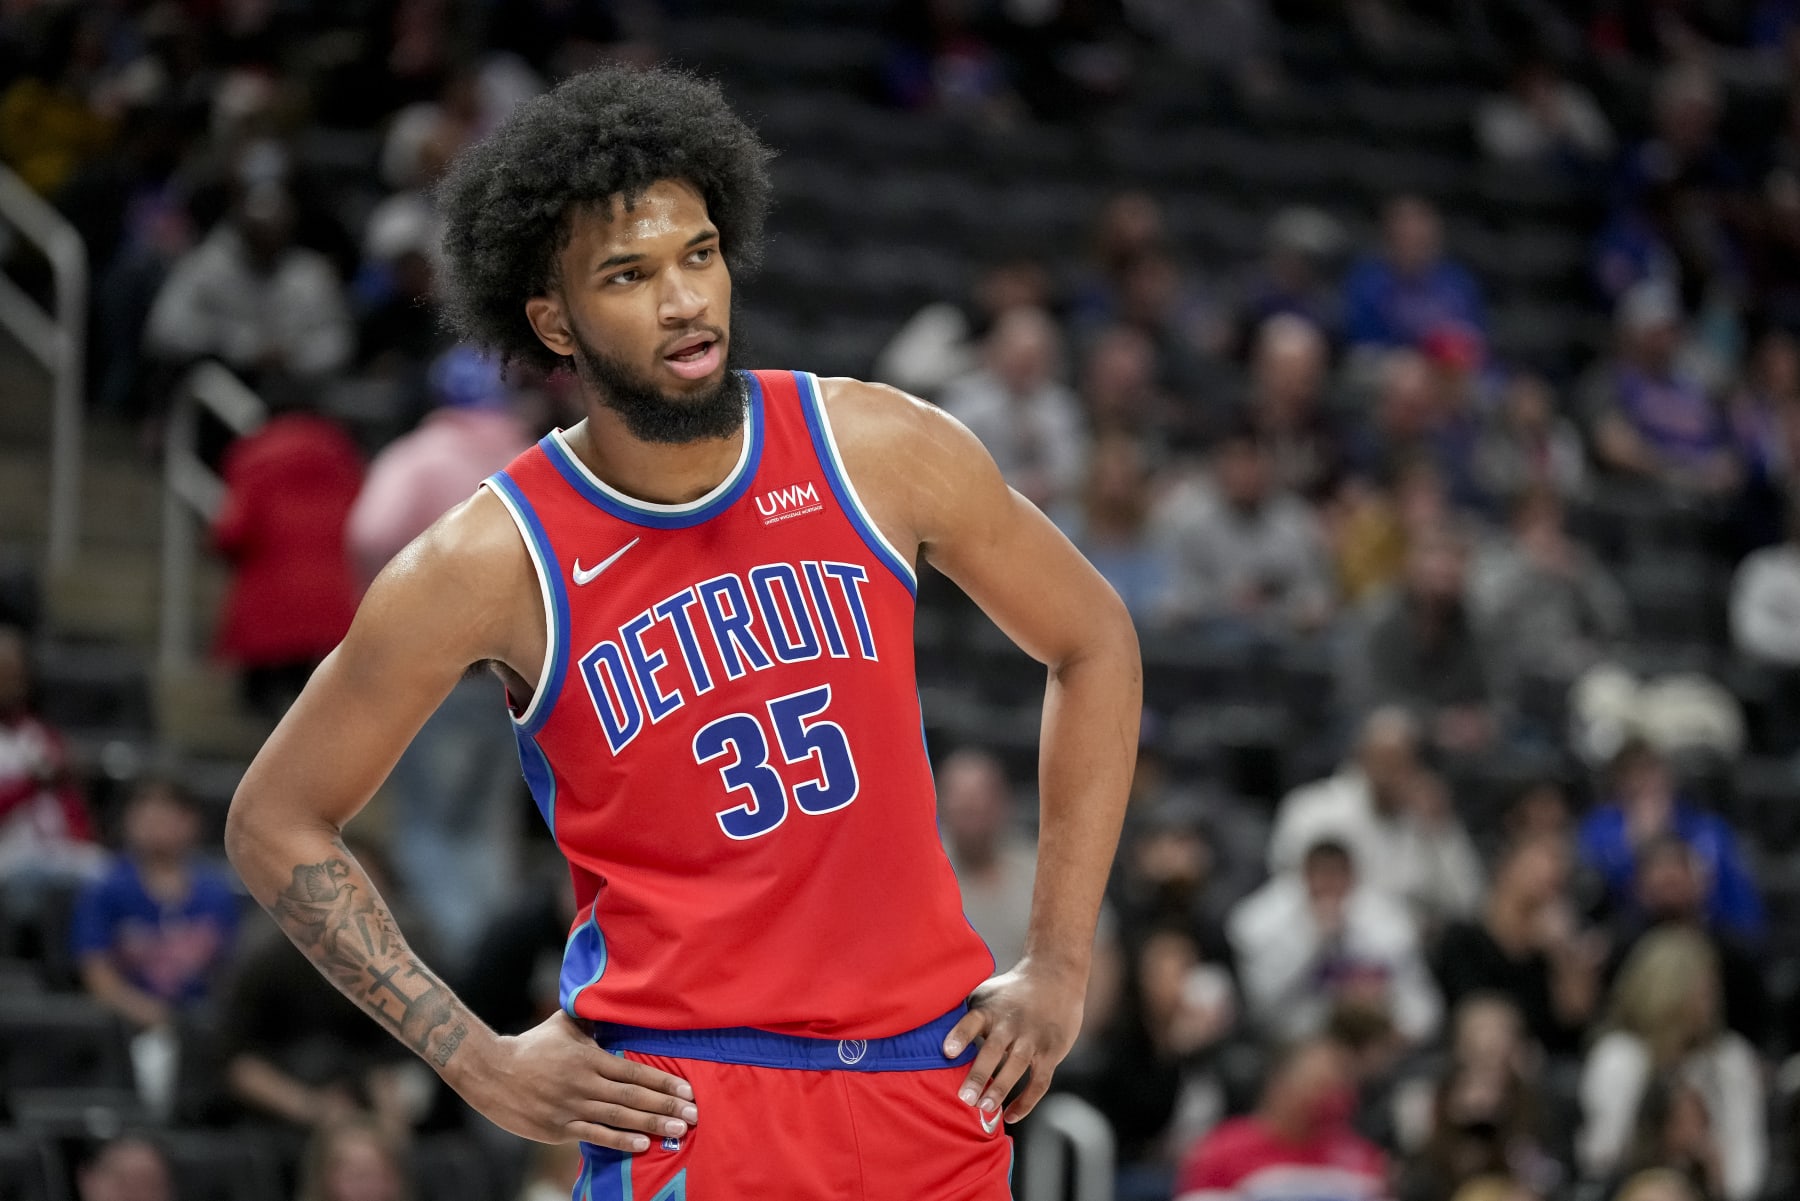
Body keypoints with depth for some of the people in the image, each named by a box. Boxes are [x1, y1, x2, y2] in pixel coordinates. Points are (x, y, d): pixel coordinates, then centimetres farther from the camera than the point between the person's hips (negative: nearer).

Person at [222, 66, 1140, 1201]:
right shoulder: (495, 563, -9)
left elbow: (1095, 642, 12)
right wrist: (479, 1062, -5)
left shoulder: (885, 450, -2)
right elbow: (275, 822, 0)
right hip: (686, 1099, -3)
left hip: (932, 1071, 3)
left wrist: (1059, 968, 7)